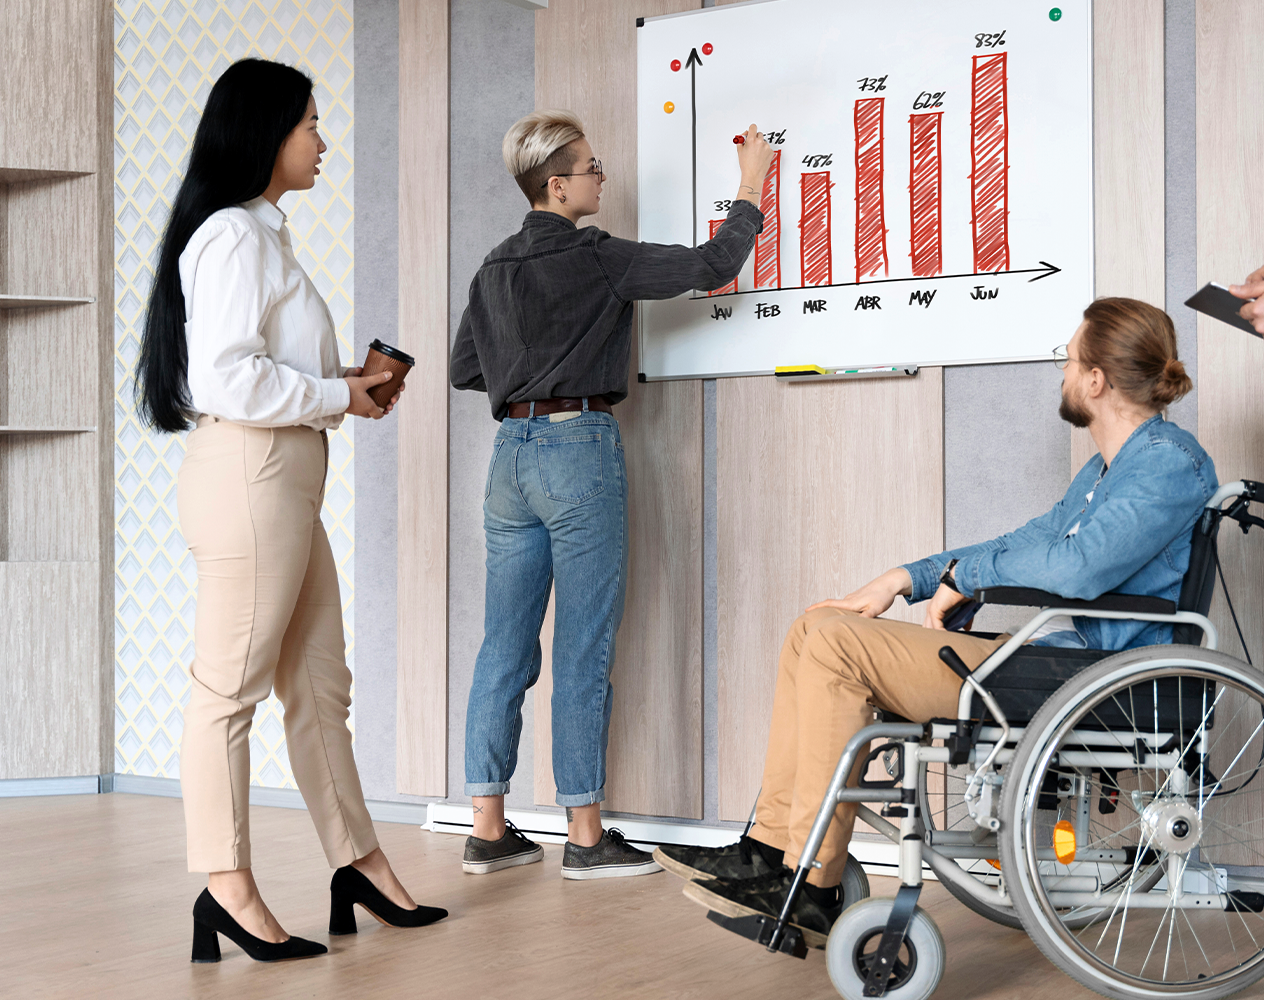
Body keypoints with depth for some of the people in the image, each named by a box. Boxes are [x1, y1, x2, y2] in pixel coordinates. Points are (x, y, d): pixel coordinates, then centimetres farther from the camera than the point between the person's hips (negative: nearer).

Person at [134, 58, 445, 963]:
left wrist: (345, 380, 10)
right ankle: (228, 889, 3)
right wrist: (338, 396, -10)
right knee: (231, 684, -4)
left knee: (321, 681, 12)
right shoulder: (234, 234, -10)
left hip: (285, 480, 11)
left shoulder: (263, 234, 22)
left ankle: (359, 865, 19)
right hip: (248, 473, -11)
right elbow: (227, 378, -20)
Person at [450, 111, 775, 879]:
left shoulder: (496, 268, 11)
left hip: (511, 453, 7)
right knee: (584, 650, -2)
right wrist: (752, 187, 6)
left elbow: (467, 369, 17)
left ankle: (488, 830, 12)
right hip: (580, 449, -7)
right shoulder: (595, 259, -9)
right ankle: (586, 836, 4)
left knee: (506, 646, 8)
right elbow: (710, 267, -6)